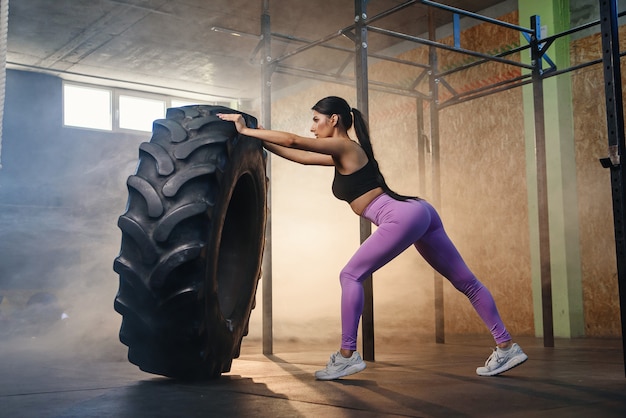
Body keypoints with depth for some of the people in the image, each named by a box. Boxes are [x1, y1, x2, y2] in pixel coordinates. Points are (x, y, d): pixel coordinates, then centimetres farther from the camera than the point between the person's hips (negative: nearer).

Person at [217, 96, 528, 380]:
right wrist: (257, 138, 22)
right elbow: (299, 155, 25)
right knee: (465, 282, 10)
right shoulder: (342, 155, 22)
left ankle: (347, 356, -3)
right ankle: (506, 347, 16)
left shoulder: (344, 146, -4)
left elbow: (292, 141, -11)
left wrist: (245, 130, -2)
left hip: (405, 217, -11)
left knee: (351, 276, -6)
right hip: (418, 213, 11)